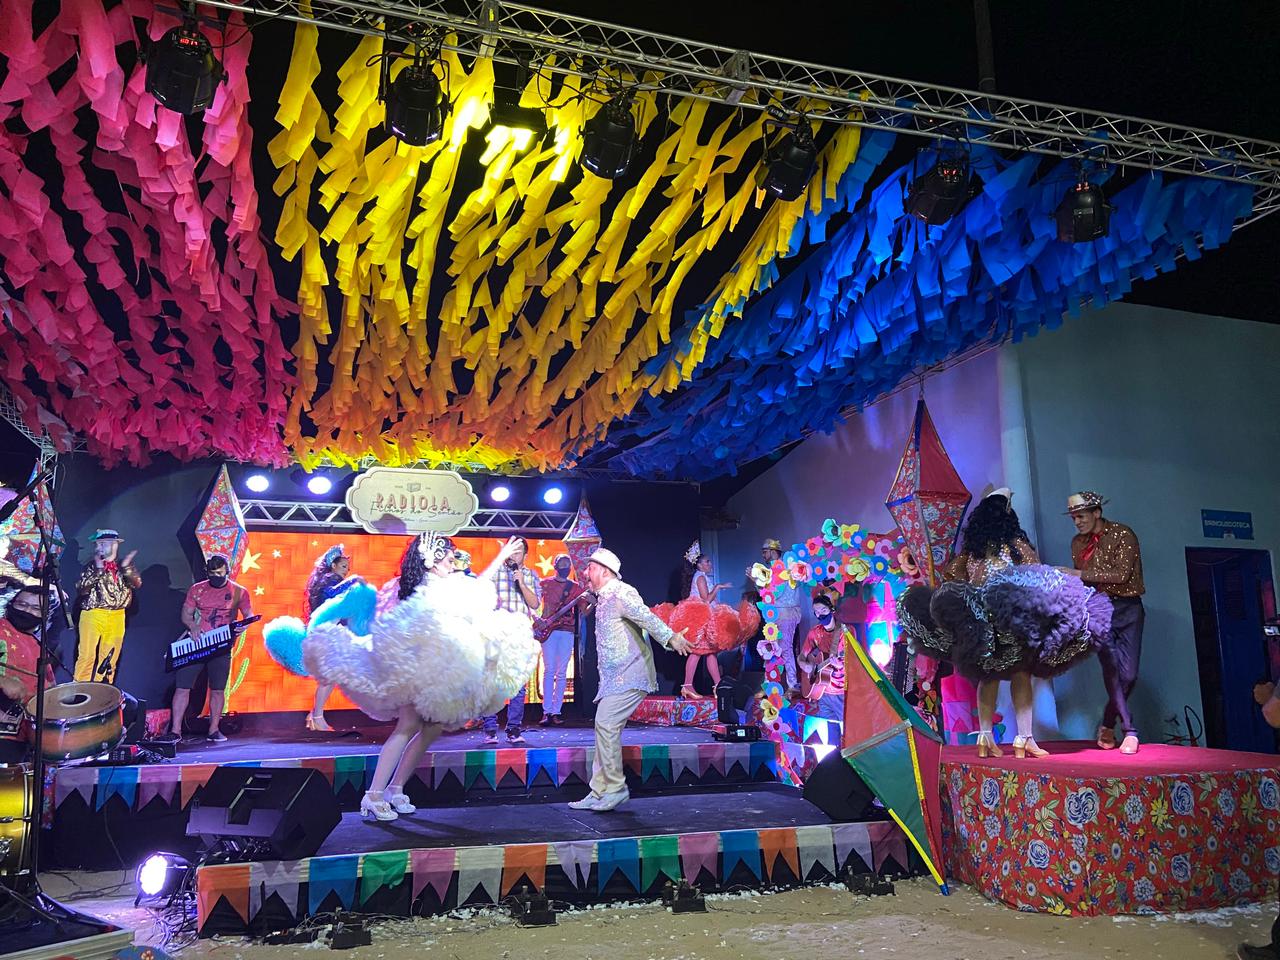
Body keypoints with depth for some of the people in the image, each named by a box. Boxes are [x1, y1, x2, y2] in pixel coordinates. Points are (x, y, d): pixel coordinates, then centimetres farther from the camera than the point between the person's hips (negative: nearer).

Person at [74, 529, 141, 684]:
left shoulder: (125, 567, 8)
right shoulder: (91, 567, 2)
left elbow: (137, 583, -7)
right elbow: (81, 589, -10)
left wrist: (126, 567, -19)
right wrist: (97, 570, -16)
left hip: (117, 617, 2)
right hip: (93, 615, -2)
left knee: (110, 658, 9)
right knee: (87, 656, -6)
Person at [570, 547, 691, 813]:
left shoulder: (620, 593, -12)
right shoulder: (603, 599, 18)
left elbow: (645, 616, -28)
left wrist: (670, 637, -38)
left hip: (629, 675, -10)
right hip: (615, 677, 10)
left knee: (606, 724, -15)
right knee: (605, 727, 9)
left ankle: (615, 788, -5)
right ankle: (599, 793, 14)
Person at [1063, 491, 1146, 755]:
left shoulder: (1123, 535, -6)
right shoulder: (1078, 542, 9)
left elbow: (1121, 574, -18)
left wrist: (1082, 574, -19)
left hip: (1128, 608, -2)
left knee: (1129, 674, -4)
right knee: (1112, 670, -11)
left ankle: (1107, 725, 16)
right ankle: (1130, 732, -3)